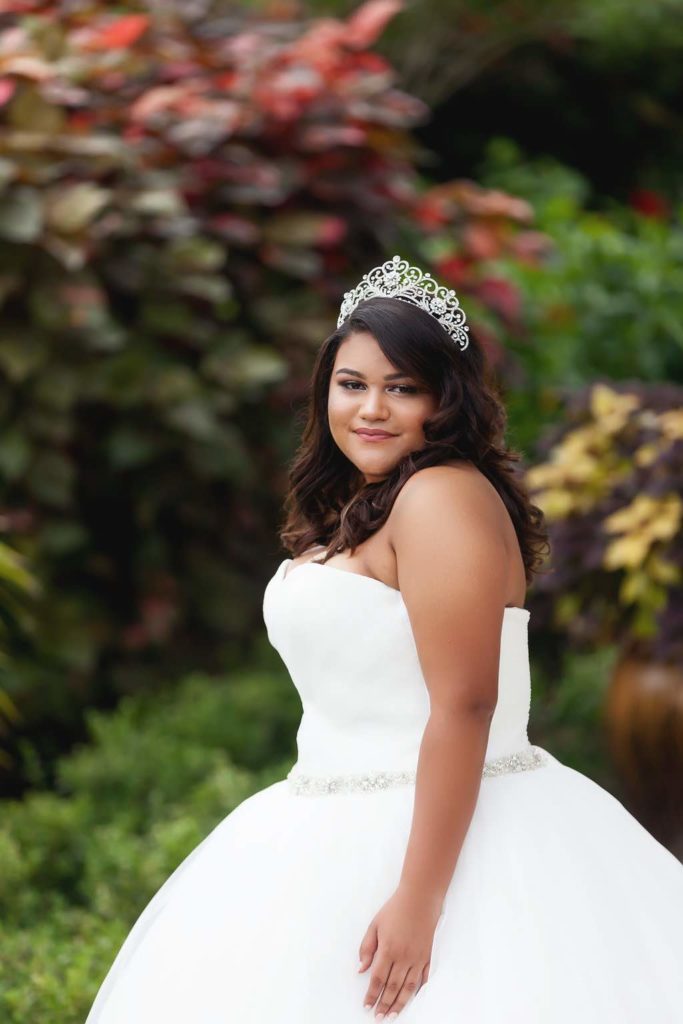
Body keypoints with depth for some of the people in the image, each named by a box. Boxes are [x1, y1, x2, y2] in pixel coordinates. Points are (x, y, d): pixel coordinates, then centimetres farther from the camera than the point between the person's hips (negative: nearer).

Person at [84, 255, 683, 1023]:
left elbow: (465, 706, -22)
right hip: (341, 839, 9)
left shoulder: (443, 497, -16)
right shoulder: (352, 511, 13)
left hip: (438, 837, -9)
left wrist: (418, 899, -25)